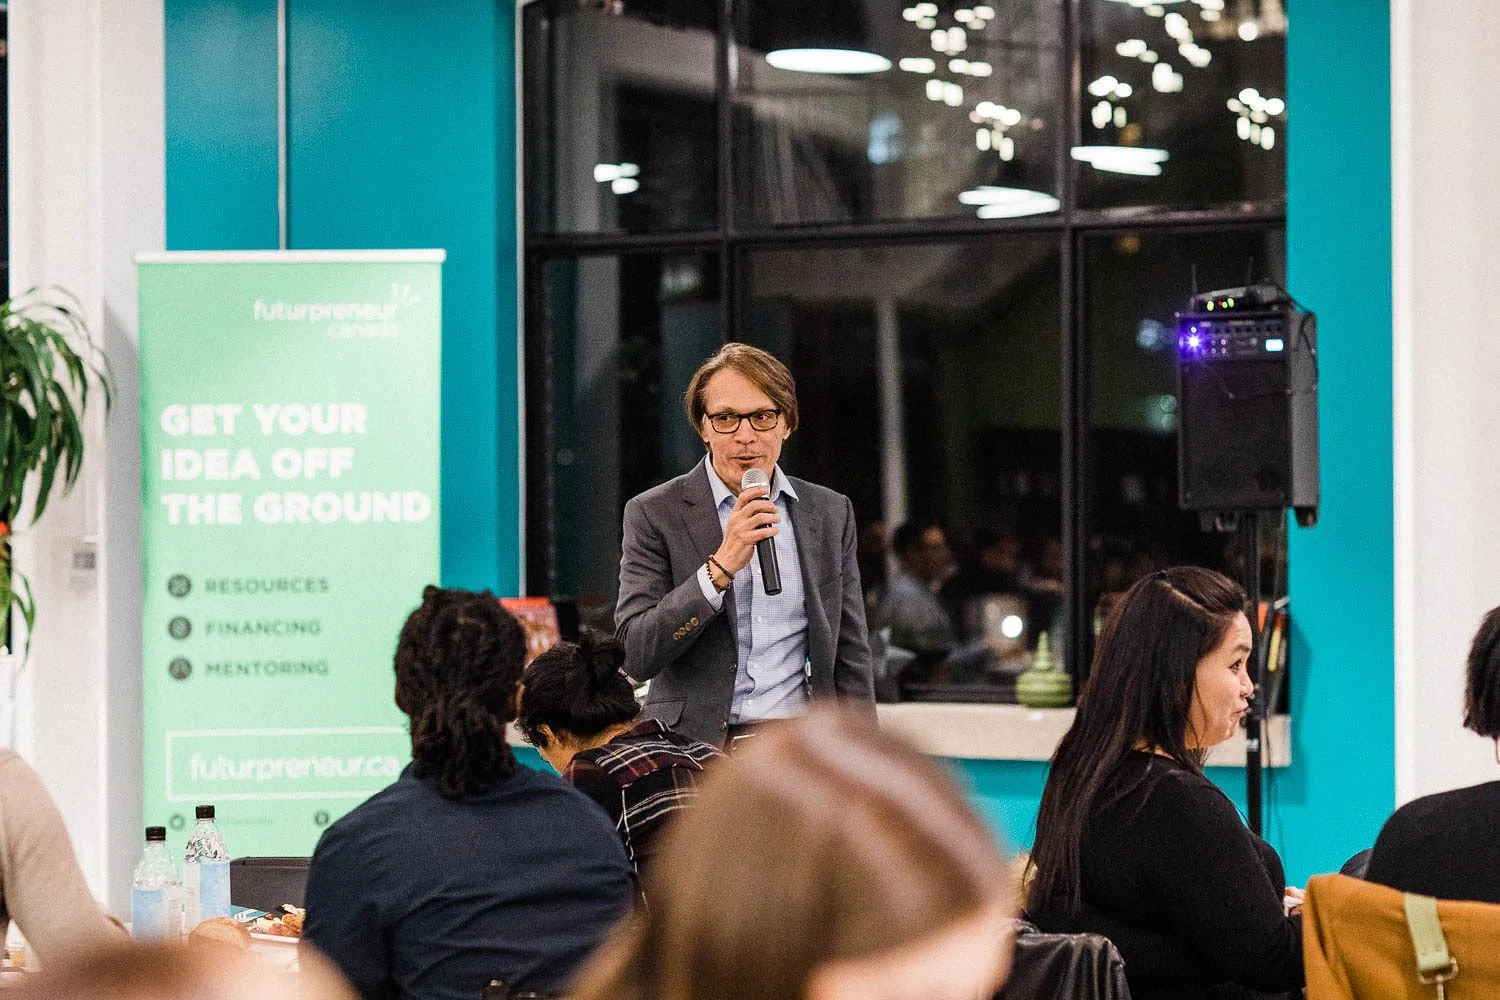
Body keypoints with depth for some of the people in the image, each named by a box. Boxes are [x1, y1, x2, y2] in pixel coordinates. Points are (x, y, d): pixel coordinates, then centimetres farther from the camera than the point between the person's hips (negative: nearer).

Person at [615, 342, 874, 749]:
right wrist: (721, 566, -15)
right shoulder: (653, 514, 1)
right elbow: (635, 655, -8)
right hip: (698, 754, -2)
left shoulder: (831, 513, 12)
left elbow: (850, 656, 14)